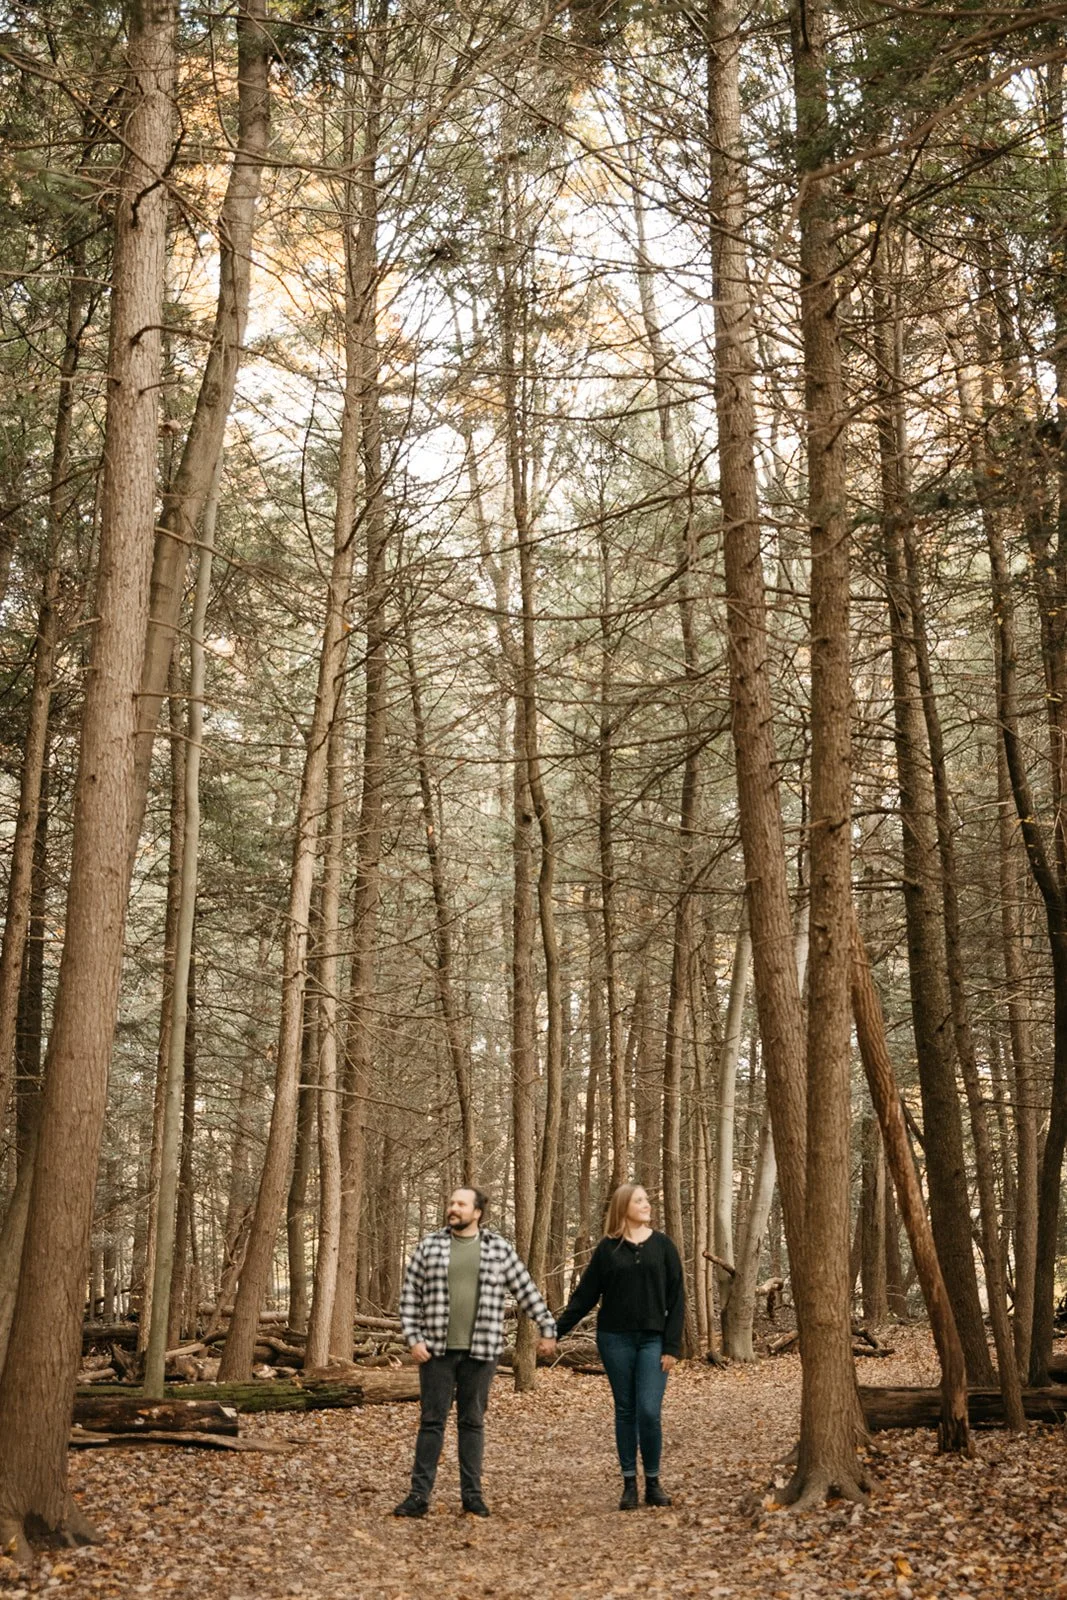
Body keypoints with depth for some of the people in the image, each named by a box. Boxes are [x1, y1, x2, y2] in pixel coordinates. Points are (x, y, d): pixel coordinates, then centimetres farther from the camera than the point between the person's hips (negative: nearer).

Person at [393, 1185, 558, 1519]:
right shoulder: (429, 1246, 2)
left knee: (472, 1422, 8)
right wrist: (413, 1338, -4)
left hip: (480, 1351, 0)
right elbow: (410, 1295, 3)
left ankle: (472, 1494, 17)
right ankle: (419, 1495, 6)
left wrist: (547, 1329, 6)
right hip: (437, 1349, 0)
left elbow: (527, 1291, 6)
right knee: (431, 1421, 2)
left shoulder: (499, 1249, 2)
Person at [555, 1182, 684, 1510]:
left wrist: (672, 1346, -5)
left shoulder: (662, 1245, 3)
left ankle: (653, 1483, 9)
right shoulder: (607, 1248, 2)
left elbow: (676, 1298, 1)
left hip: (653, 1340, 0)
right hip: (615, 1339, 0)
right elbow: (584, 1296, 5)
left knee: (649, 1412, -8)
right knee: (625, 1411, 6)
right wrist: (556, 1331, 1)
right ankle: (629, 1484, 16)